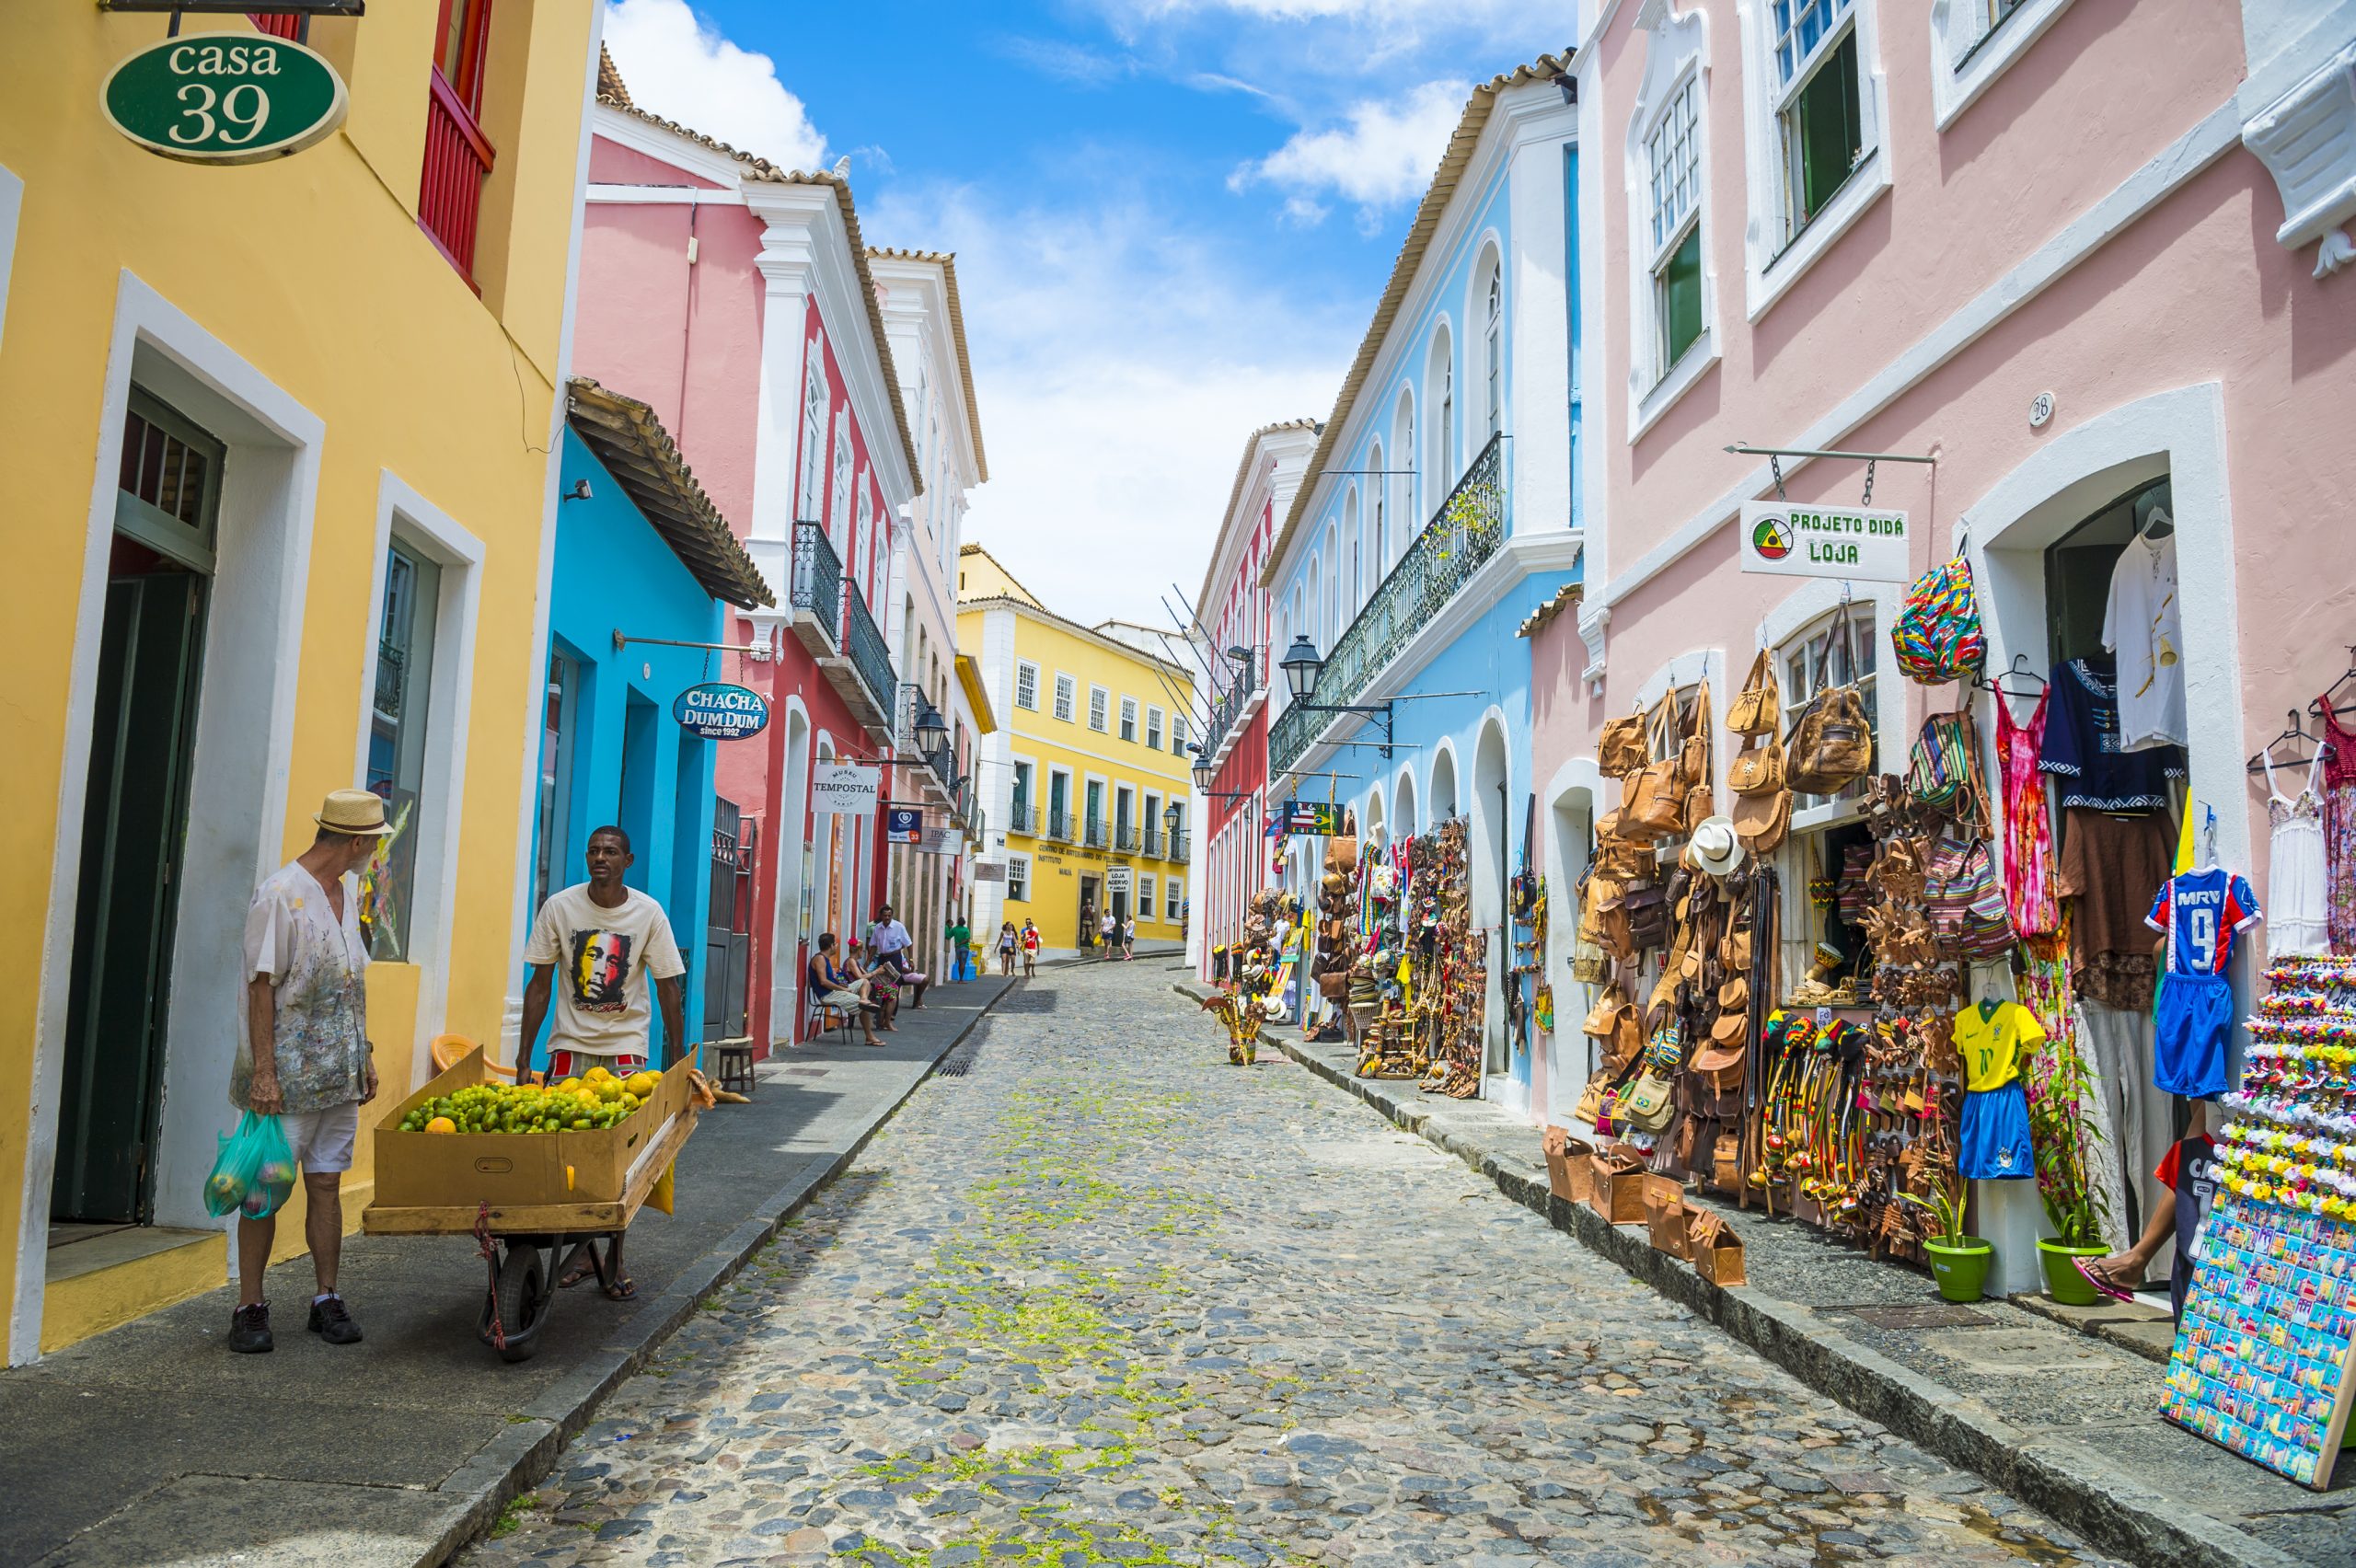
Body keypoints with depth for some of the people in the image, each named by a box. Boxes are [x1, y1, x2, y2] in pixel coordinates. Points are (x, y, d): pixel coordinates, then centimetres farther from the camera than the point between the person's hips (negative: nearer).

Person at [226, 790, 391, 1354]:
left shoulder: (349, 891, 12)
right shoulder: (280, 894, -12)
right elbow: (262, 986, -15)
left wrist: (365, 1054, 17)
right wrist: (263, 1070, -18)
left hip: (340, 1072, 7)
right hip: (286, 1073, -7)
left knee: (326, 1184, 9)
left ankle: (327, 1301, 15)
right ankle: (250, 1307, 10)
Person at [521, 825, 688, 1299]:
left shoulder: (648, 913, -6)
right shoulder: (559, 907, -5)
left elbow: (669, 988, -2)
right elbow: (539, 984, -1)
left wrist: (678, 1062, -4)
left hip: (627, 1045, -1)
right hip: (571, 1043, 1)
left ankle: (614, 1260, 12)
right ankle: (582, 1247, 18)